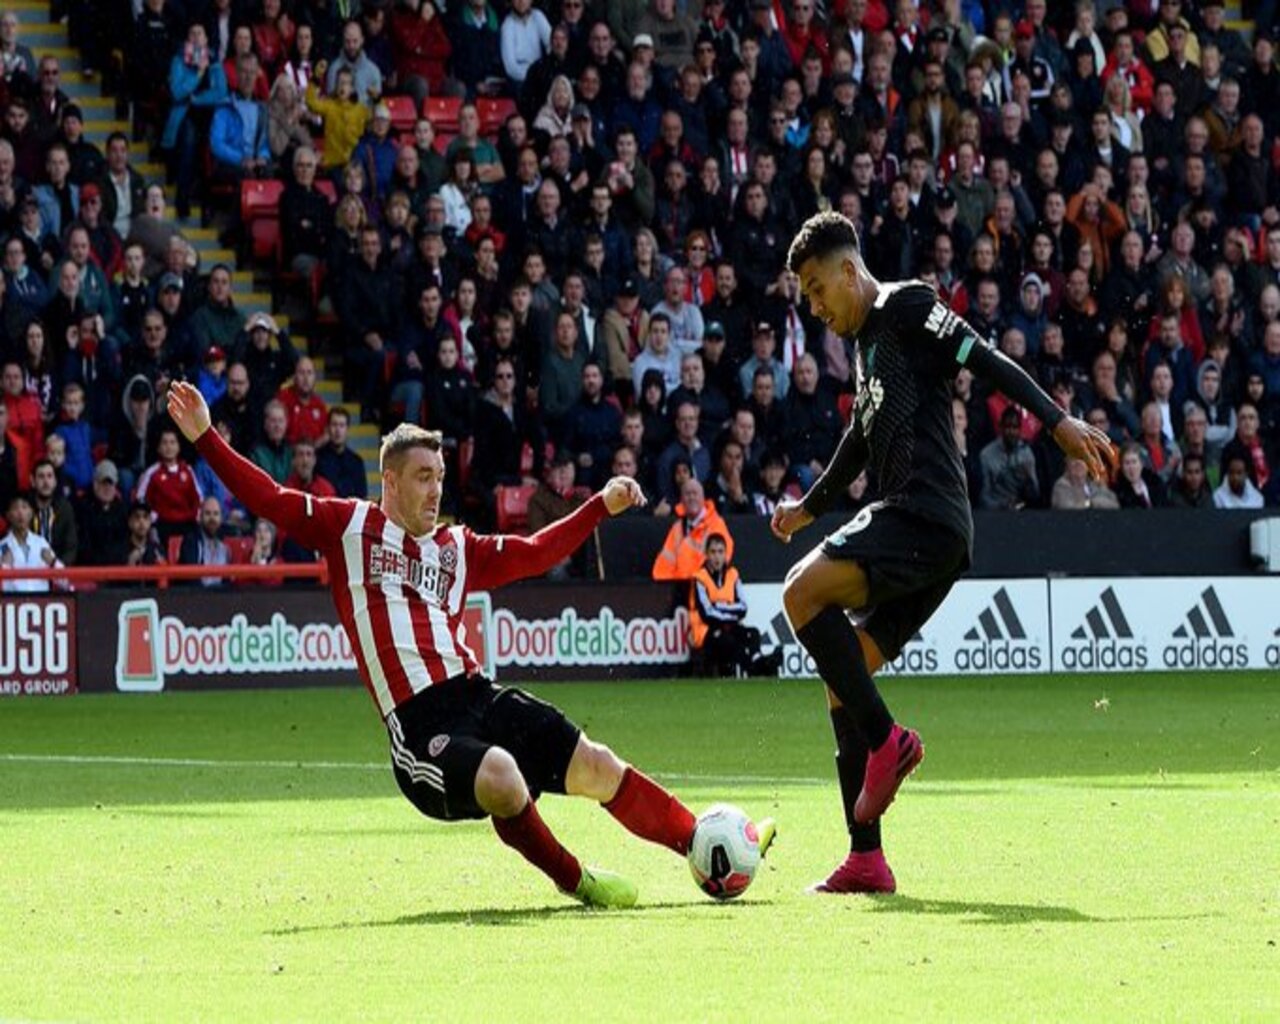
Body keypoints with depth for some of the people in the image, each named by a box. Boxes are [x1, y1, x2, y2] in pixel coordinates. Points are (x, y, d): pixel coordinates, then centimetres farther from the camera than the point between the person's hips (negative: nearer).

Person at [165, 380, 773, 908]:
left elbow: (534, 554, 30)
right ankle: (573, 881, -12)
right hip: (418, 720, -6)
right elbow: (269, 501, 3)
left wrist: (602, 507, 26)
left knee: (594, 766, -2)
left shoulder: (457, 548, 22)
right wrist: (205, 438, -4)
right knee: (501, 775, -32)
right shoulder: (350, 527, 8)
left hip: (475, 693, 6)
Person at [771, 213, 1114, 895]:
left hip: (924, 518, -10)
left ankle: (885, 739, -19)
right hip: (933, 539, 10)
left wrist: (1057, 420, -23)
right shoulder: (869, 342, 28)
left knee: (803, 590, -25)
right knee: (843, 681, 6)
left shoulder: (906, 307, 1)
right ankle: (866, 860, 4)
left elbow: (988, 361, -10)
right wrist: (809, 508, 53)